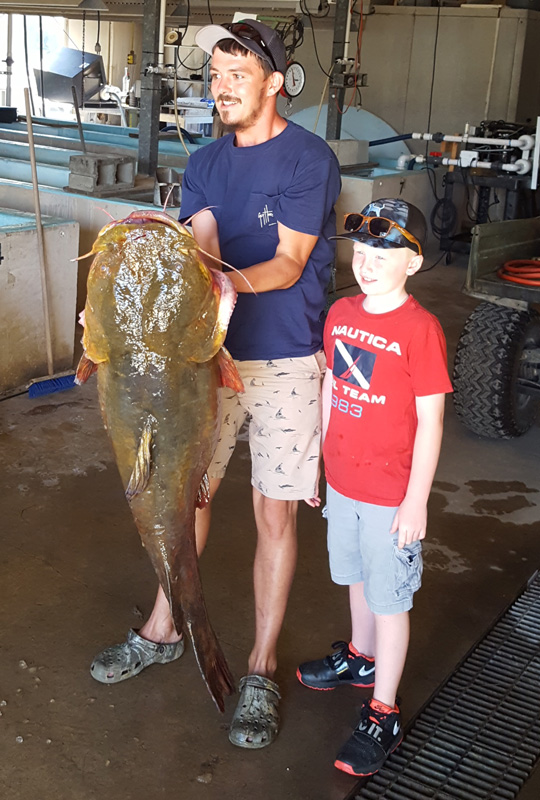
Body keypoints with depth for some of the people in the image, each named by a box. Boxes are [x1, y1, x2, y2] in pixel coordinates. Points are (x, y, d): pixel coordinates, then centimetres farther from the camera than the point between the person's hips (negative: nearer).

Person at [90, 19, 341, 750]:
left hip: (286, 361, -5)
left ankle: (261, 670, 17)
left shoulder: (309, 160, -9)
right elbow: (203, 250, -4)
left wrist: (226, 281, -34)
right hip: (214, 350, 5)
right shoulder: (205, 164, 8)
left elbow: (287, 265, -16)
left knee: (274, 515, 1)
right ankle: (163, 631, 33)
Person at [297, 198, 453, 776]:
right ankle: (361, 657, 48)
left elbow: (430, 419, -16)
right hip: (341, 481, 6)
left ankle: (382, 715, 19)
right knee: (357, 579, 24)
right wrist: (317, 462, 14)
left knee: (389, 599, 5)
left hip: (391, 494, -6)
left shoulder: (419, 329, -18)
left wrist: (417, 500, -16)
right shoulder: (340, 314, 2)